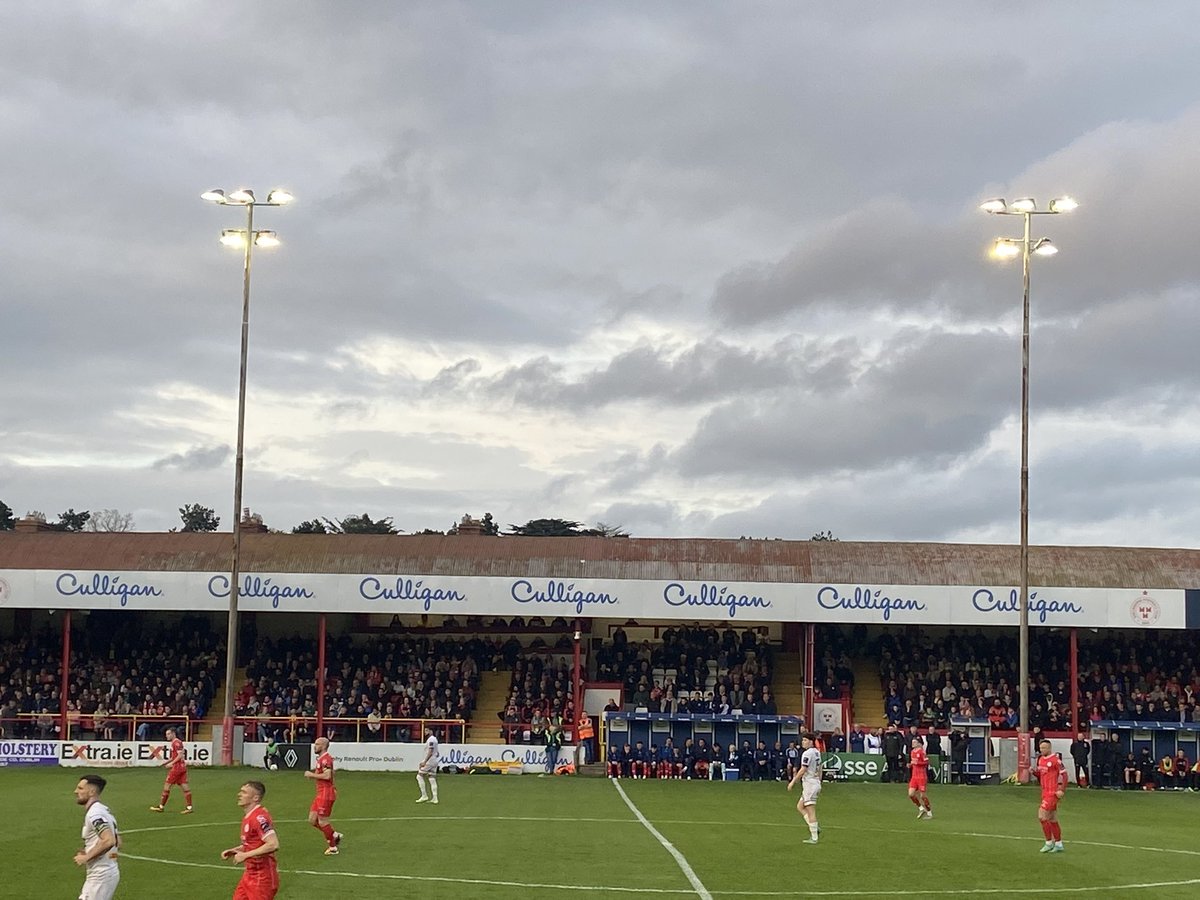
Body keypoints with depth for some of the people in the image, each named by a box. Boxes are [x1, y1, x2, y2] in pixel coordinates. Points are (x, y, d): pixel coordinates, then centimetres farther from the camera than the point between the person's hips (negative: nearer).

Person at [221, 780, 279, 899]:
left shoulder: (259, 817, -21)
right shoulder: (248, 816, 9)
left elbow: (273, 844, -30)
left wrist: (245, 855, -23)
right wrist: (234, 850, 8)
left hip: (262, 878, -10)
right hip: (250, 874, 10)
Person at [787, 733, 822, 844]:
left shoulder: (807, 753, -16)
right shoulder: (817, 752, 12)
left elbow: (803, 770, -19)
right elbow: (819, 769, 19)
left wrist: (793, 781, -12)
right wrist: (819, 783, 27)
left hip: (809, 784, -10)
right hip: (816, 783, 10)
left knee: (810, 812, -5)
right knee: (799, 807, 17)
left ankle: (814, 838, -2)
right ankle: (815, 827, 12)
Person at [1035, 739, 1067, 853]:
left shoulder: (1055, 759, -12)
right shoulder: (1040, 760, 12)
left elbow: (1064, 774, -12)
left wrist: (1061, 790, -18)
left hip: (1053, 793, -8)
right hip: (1045, 792, 8)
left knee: (1042, 815, -12)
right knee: (1052, 820, 12)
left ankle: (1049, 842, -2)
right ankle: (1058, 845, 19)